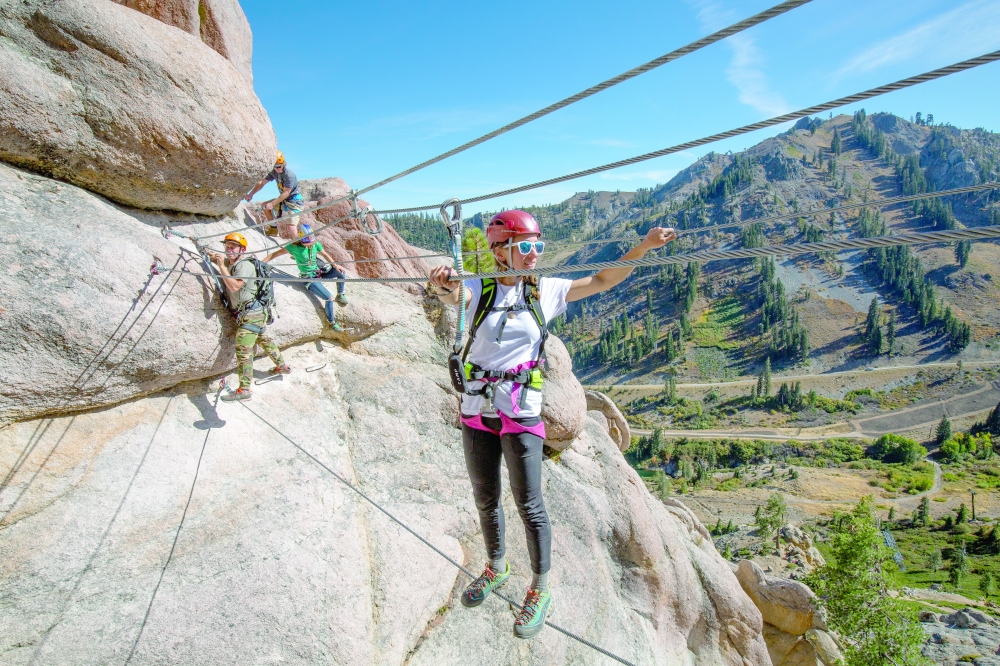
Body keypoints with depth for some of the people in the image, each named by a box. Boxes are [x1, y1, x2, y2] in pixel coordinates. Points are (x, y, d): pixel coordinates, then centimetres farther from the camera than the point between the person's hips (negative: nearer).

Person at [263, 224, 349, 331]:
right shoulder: (294, 247, -20)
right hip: (308, 277, -6)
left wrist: (335, 265, -3)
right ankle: (332, 323, 1)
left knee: (340, 271, -11)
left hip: (318, 272, 6)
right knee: (329, 298, -17)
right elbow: (275, 254, -15)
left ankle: (340, 295, 13)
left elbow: (325, 254, 10)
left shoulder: (316, 244, -7)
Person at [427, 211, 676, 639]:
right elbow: (451, 293, -26)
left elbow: (601, 281, 0)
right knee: (485, 499, 17)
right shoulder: (478, 290, -4)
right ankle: (496, 568, 44)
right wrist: (442, 283, -49)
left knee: (529, 505, 2)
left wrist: (643, 247, -10)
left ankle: (539, 592, 25)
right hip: (476, 411, 1)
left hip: (521, 414, -1)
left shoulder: (544, 292, 1)